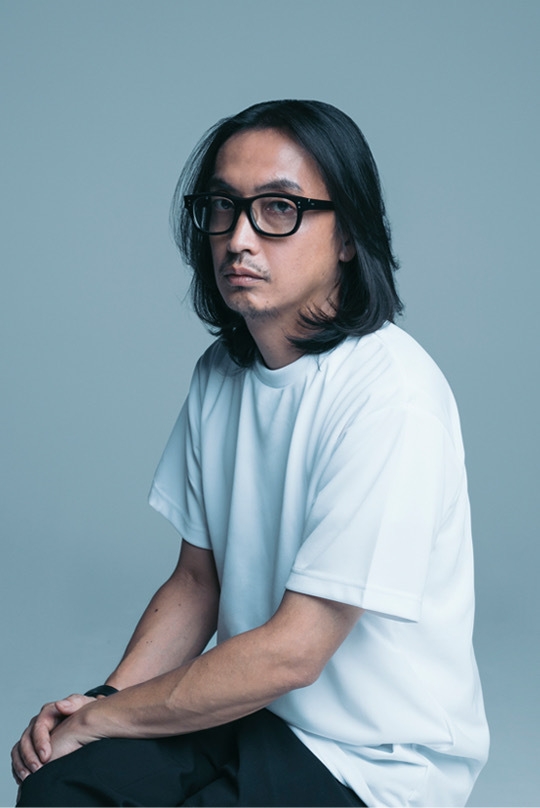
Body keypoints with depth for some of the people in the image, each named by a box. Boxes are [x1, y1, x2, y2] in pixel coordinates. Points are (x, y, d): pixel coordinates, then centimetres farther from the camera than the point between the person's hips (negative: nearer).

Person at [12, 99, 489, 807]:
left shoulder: (390, 397, -23)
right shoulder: (220, 373, 2)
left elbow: (292, 650, -23)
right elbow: (196, 580, 8)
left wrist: (98, 718, -15)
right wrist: (103, 698, -8)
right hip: (252, 707, 6)